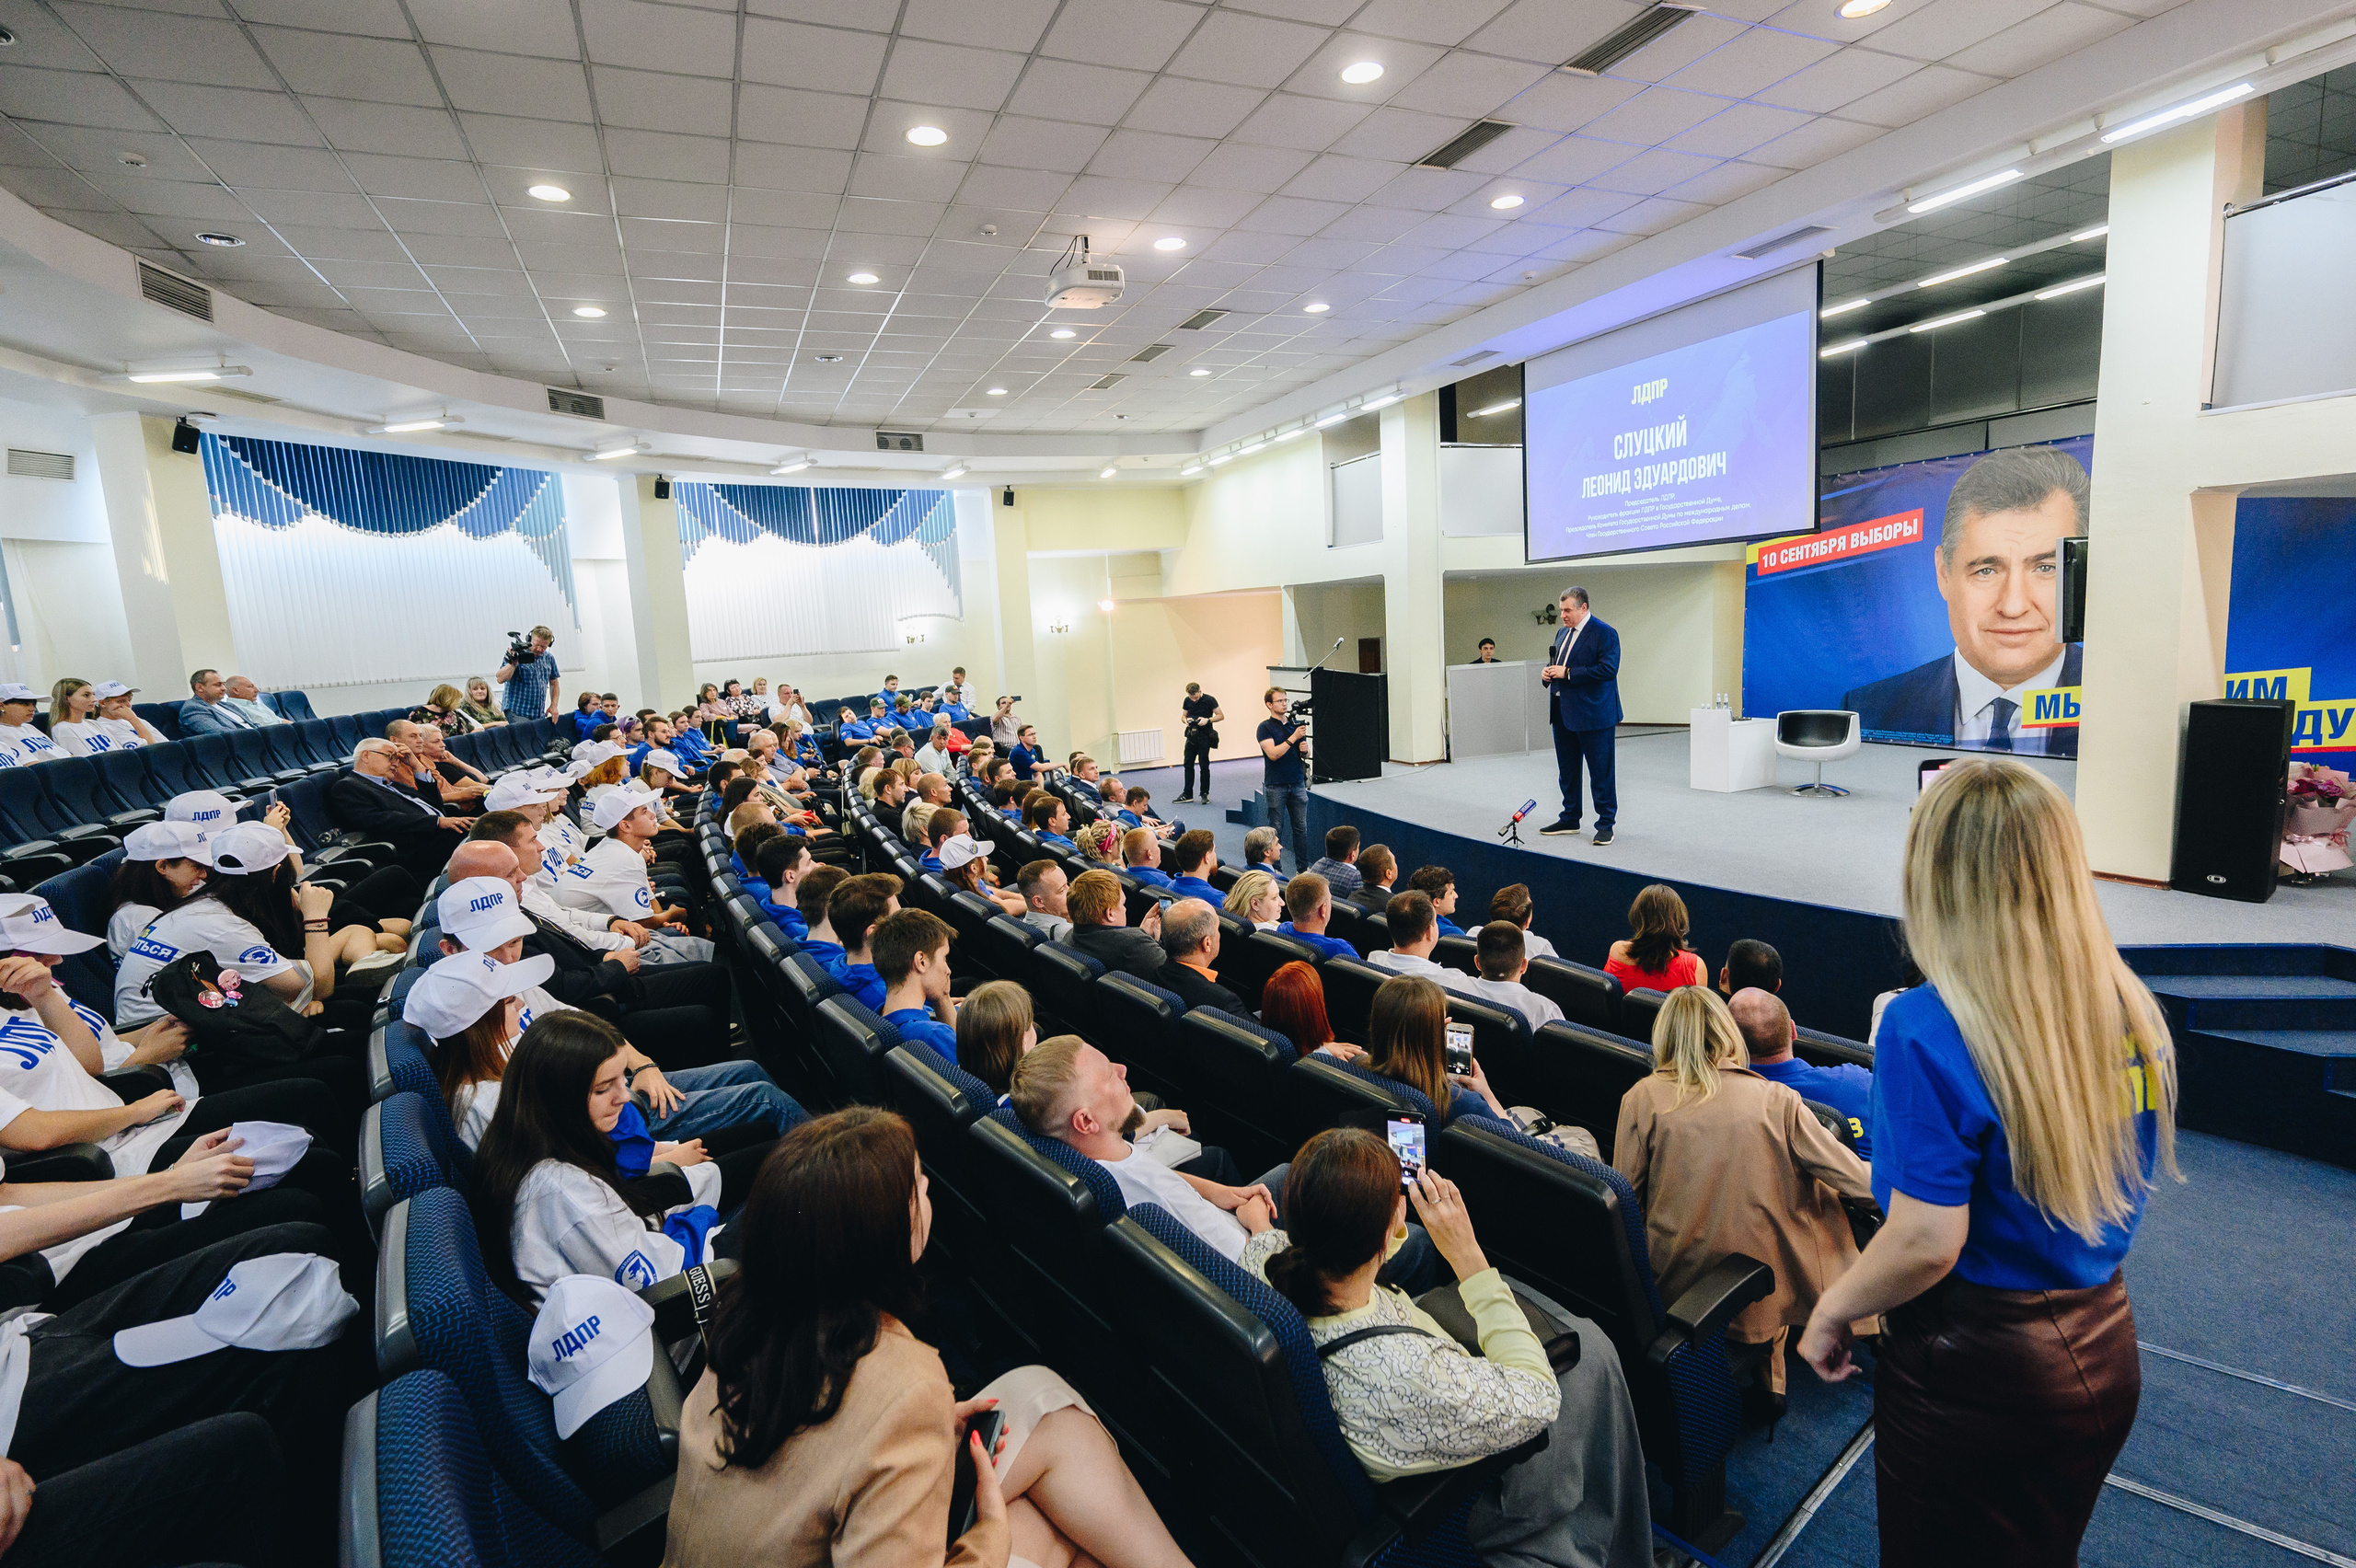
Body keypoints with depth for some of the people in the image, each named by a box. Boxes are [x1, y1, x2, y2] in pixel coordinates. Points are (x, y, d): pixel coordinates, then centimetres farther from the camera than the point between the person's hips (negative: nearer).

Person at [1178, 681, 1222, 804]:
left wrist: (1208, 720, -19)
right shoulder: (1187, 701, 4)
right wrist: (1186, 720, -7)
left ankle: (1204, 793, 11)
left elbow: (1221, 716, -4)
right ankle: (1187, 794, 10)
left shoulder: (1209, 700, -8)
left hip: (1204, 735, -4)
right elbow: (1183, 716, 16)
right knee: (1188, 764, 3)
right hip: (1191, 735, 4)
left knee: (1204, 765, -1)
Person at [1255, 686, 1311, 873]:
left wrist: (1305, 750, -2)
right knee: (1275, 828, 1)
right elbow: (1273, 754, -16)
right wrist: (1293, 738, -21)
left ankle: (1303, 867, 12)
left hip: (1297, 784, 5)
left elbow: (1304, 753, 21)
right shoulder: (1265, 727, -4)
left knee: (1301, 827, 5)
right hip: (1276, 786, -5)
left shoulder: (1294, 725, 13)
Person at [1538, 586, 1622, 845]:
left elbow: (1608, 669, -21)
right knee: (1566, 770, 15)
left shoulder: (1605, 633, -10)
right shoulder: (1562, 633, 14)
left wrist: (1567, 673, -21)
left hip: (1593, 715, -8)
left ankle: (1605, 823, 10)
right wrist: (1548, 671, 2)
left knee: (1601, 772, 0)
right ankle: (1570, 819, 27)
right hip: (1562, 714, 8)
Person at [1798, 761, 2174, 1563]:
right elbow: (2124, 1183, 8)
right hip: (2105, 1353, 6)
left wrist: (1832, 1311, -10)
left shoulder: (1928, 1030, -28)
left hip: (1979, 1373, -6)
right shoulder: (2130, 1010, -5)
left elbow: (1928, 1242, -25)